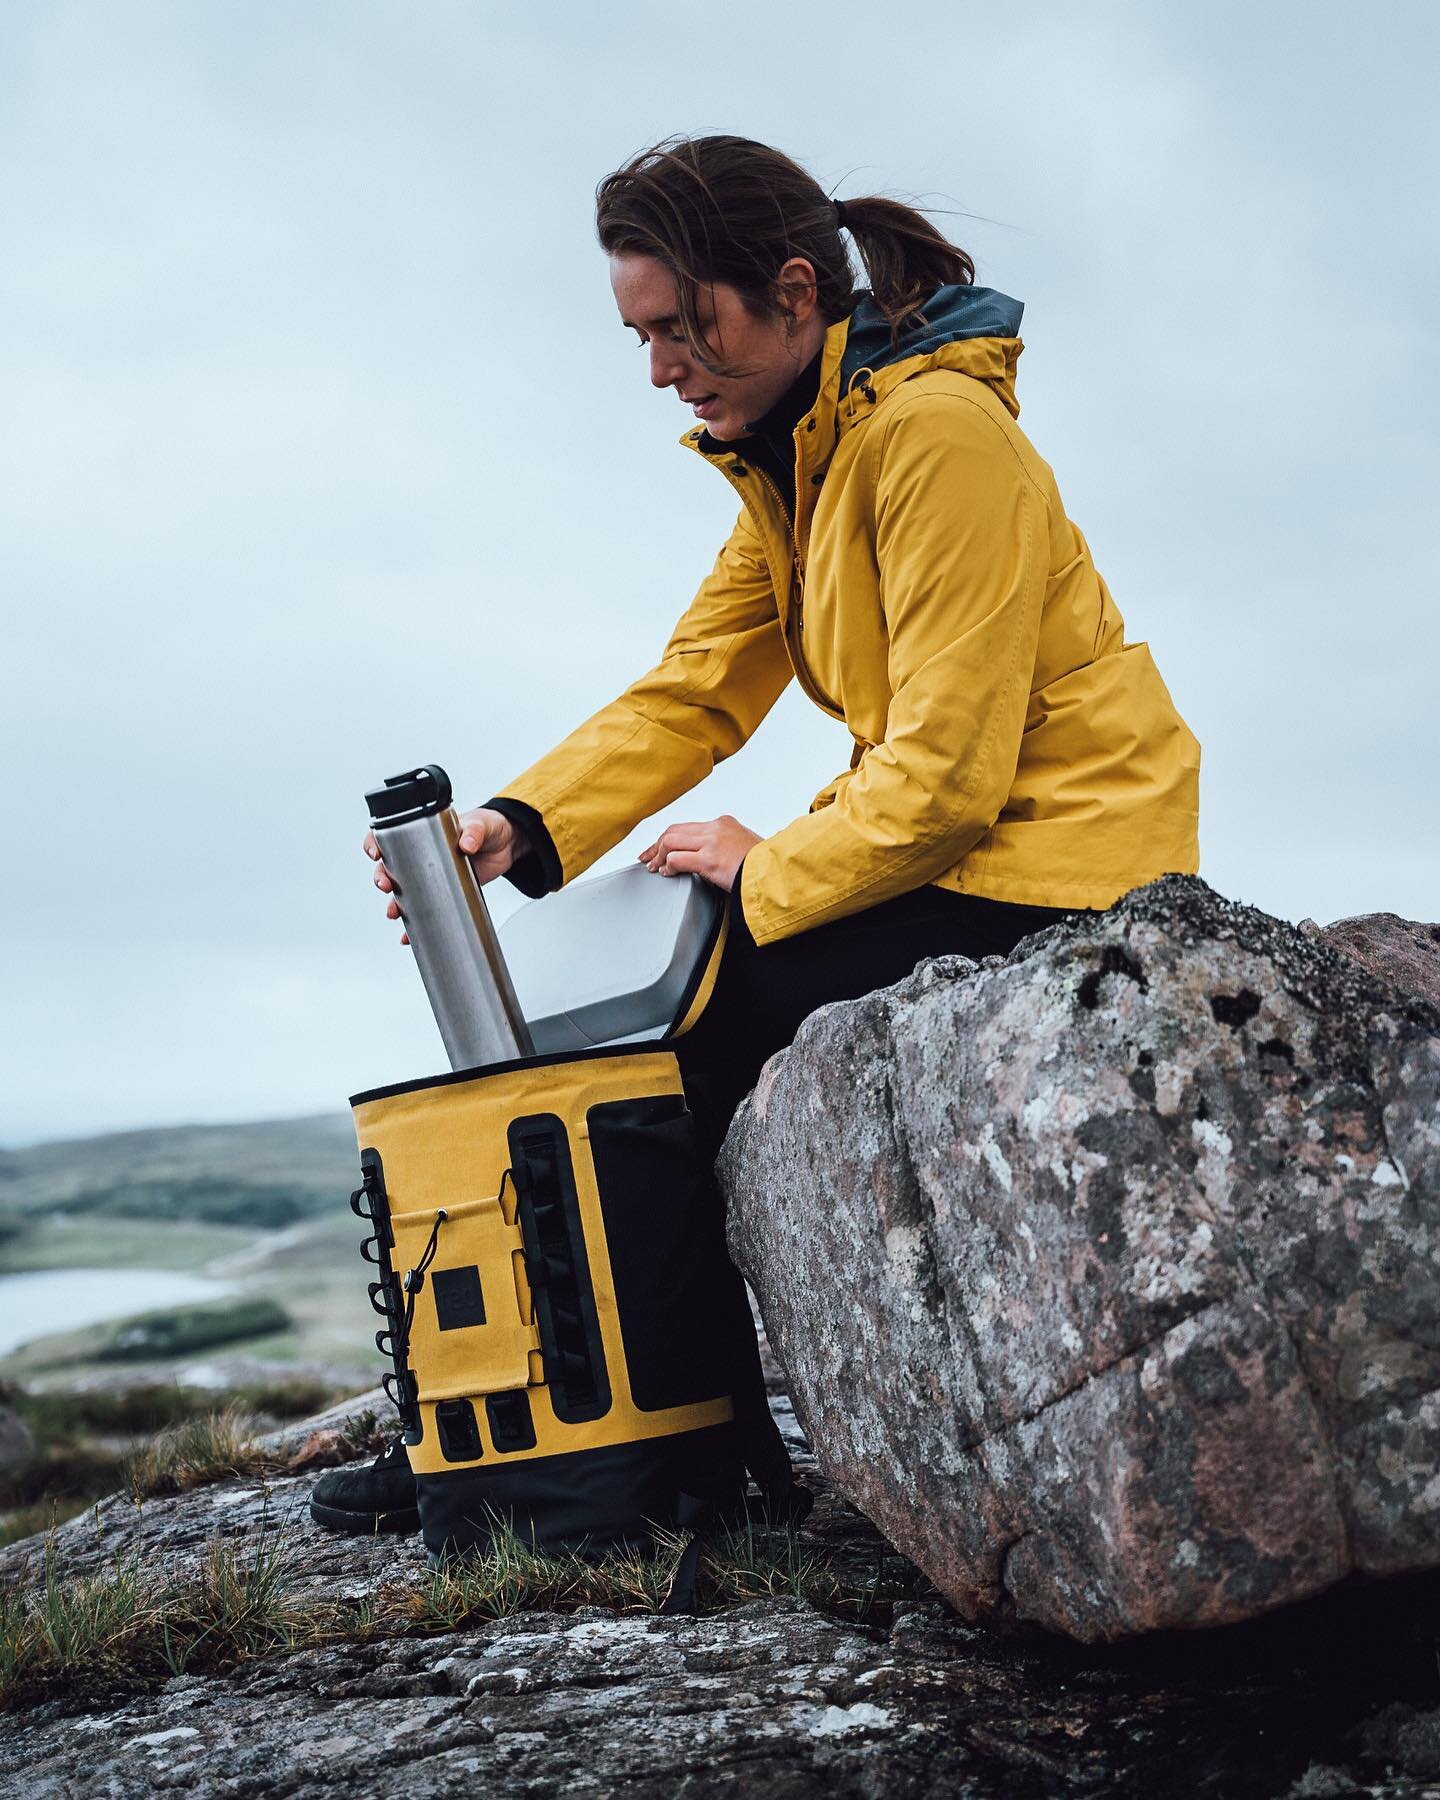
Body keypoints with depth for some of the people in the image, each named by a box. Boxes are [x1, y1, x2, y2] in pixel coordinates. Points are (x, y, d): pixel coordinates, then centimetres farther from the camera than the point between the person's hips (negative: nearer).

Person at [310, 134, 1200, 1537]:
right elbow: (693, 691, 3)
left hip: (1054, 860, -9)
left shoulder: (937, 433, -20)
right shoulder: (786, 465, 10)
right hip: (948, 846, 9)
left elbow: (948, 771, -23)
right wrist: (522, 827, -11)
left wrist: (766, 875, -13)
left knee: (721, 1007, -14)